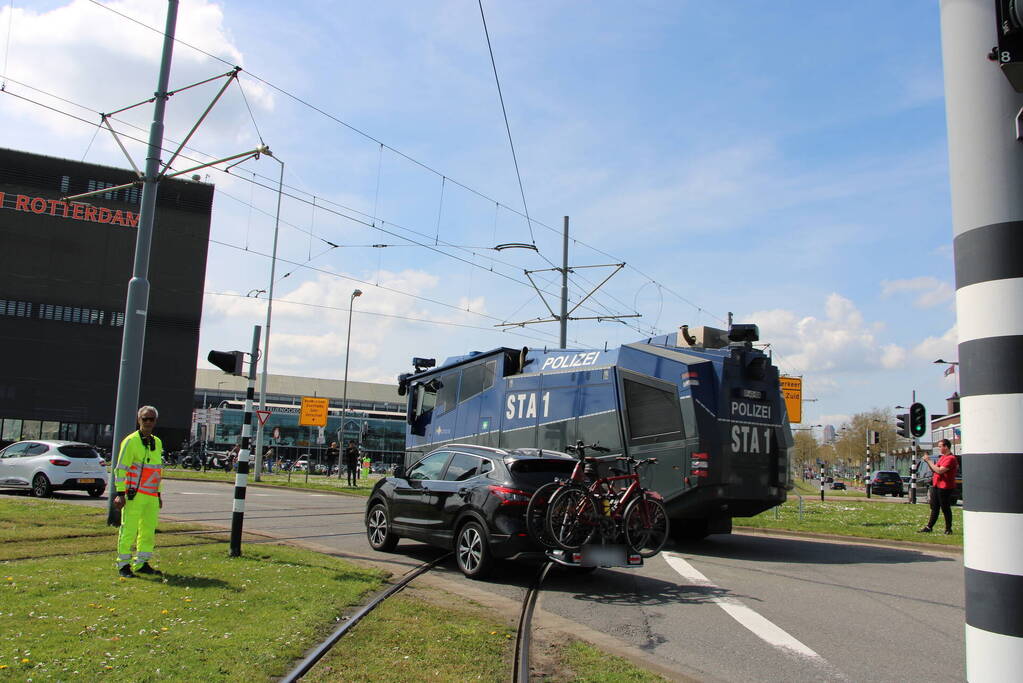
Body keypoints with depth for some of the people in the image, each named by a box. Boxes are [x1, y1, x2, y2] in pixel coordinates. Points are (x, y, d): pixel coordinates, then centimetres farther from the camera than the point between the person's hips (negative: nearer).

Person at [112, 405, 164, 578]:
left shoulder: (158, 443, 15)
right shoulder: (131, 441, -6)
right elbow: (120, 469, -8)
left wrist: (159, 494, 20)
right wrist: (120, 493, -14)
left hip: (152, 496, 7)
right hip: (134, 495, -7)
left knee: (149, 531, 10)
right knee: (129, 530, -4)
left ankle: (142, 563, 20)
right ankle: (123, 565, 5)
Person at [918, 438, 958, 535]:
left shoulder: (951, 458, -15)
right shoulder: (942, 457, 17)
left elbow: (940, 471, -24)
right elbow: (934, 470, 21)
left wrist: (929, 461, -18)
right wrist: (928, 462, 6)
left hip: (945, 488, -9)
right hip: (936, 486, 9)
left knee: (945, 509, 0)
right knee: (934, 508, 11)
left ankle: (948, 529, 10)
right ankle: (929, 527, 13)